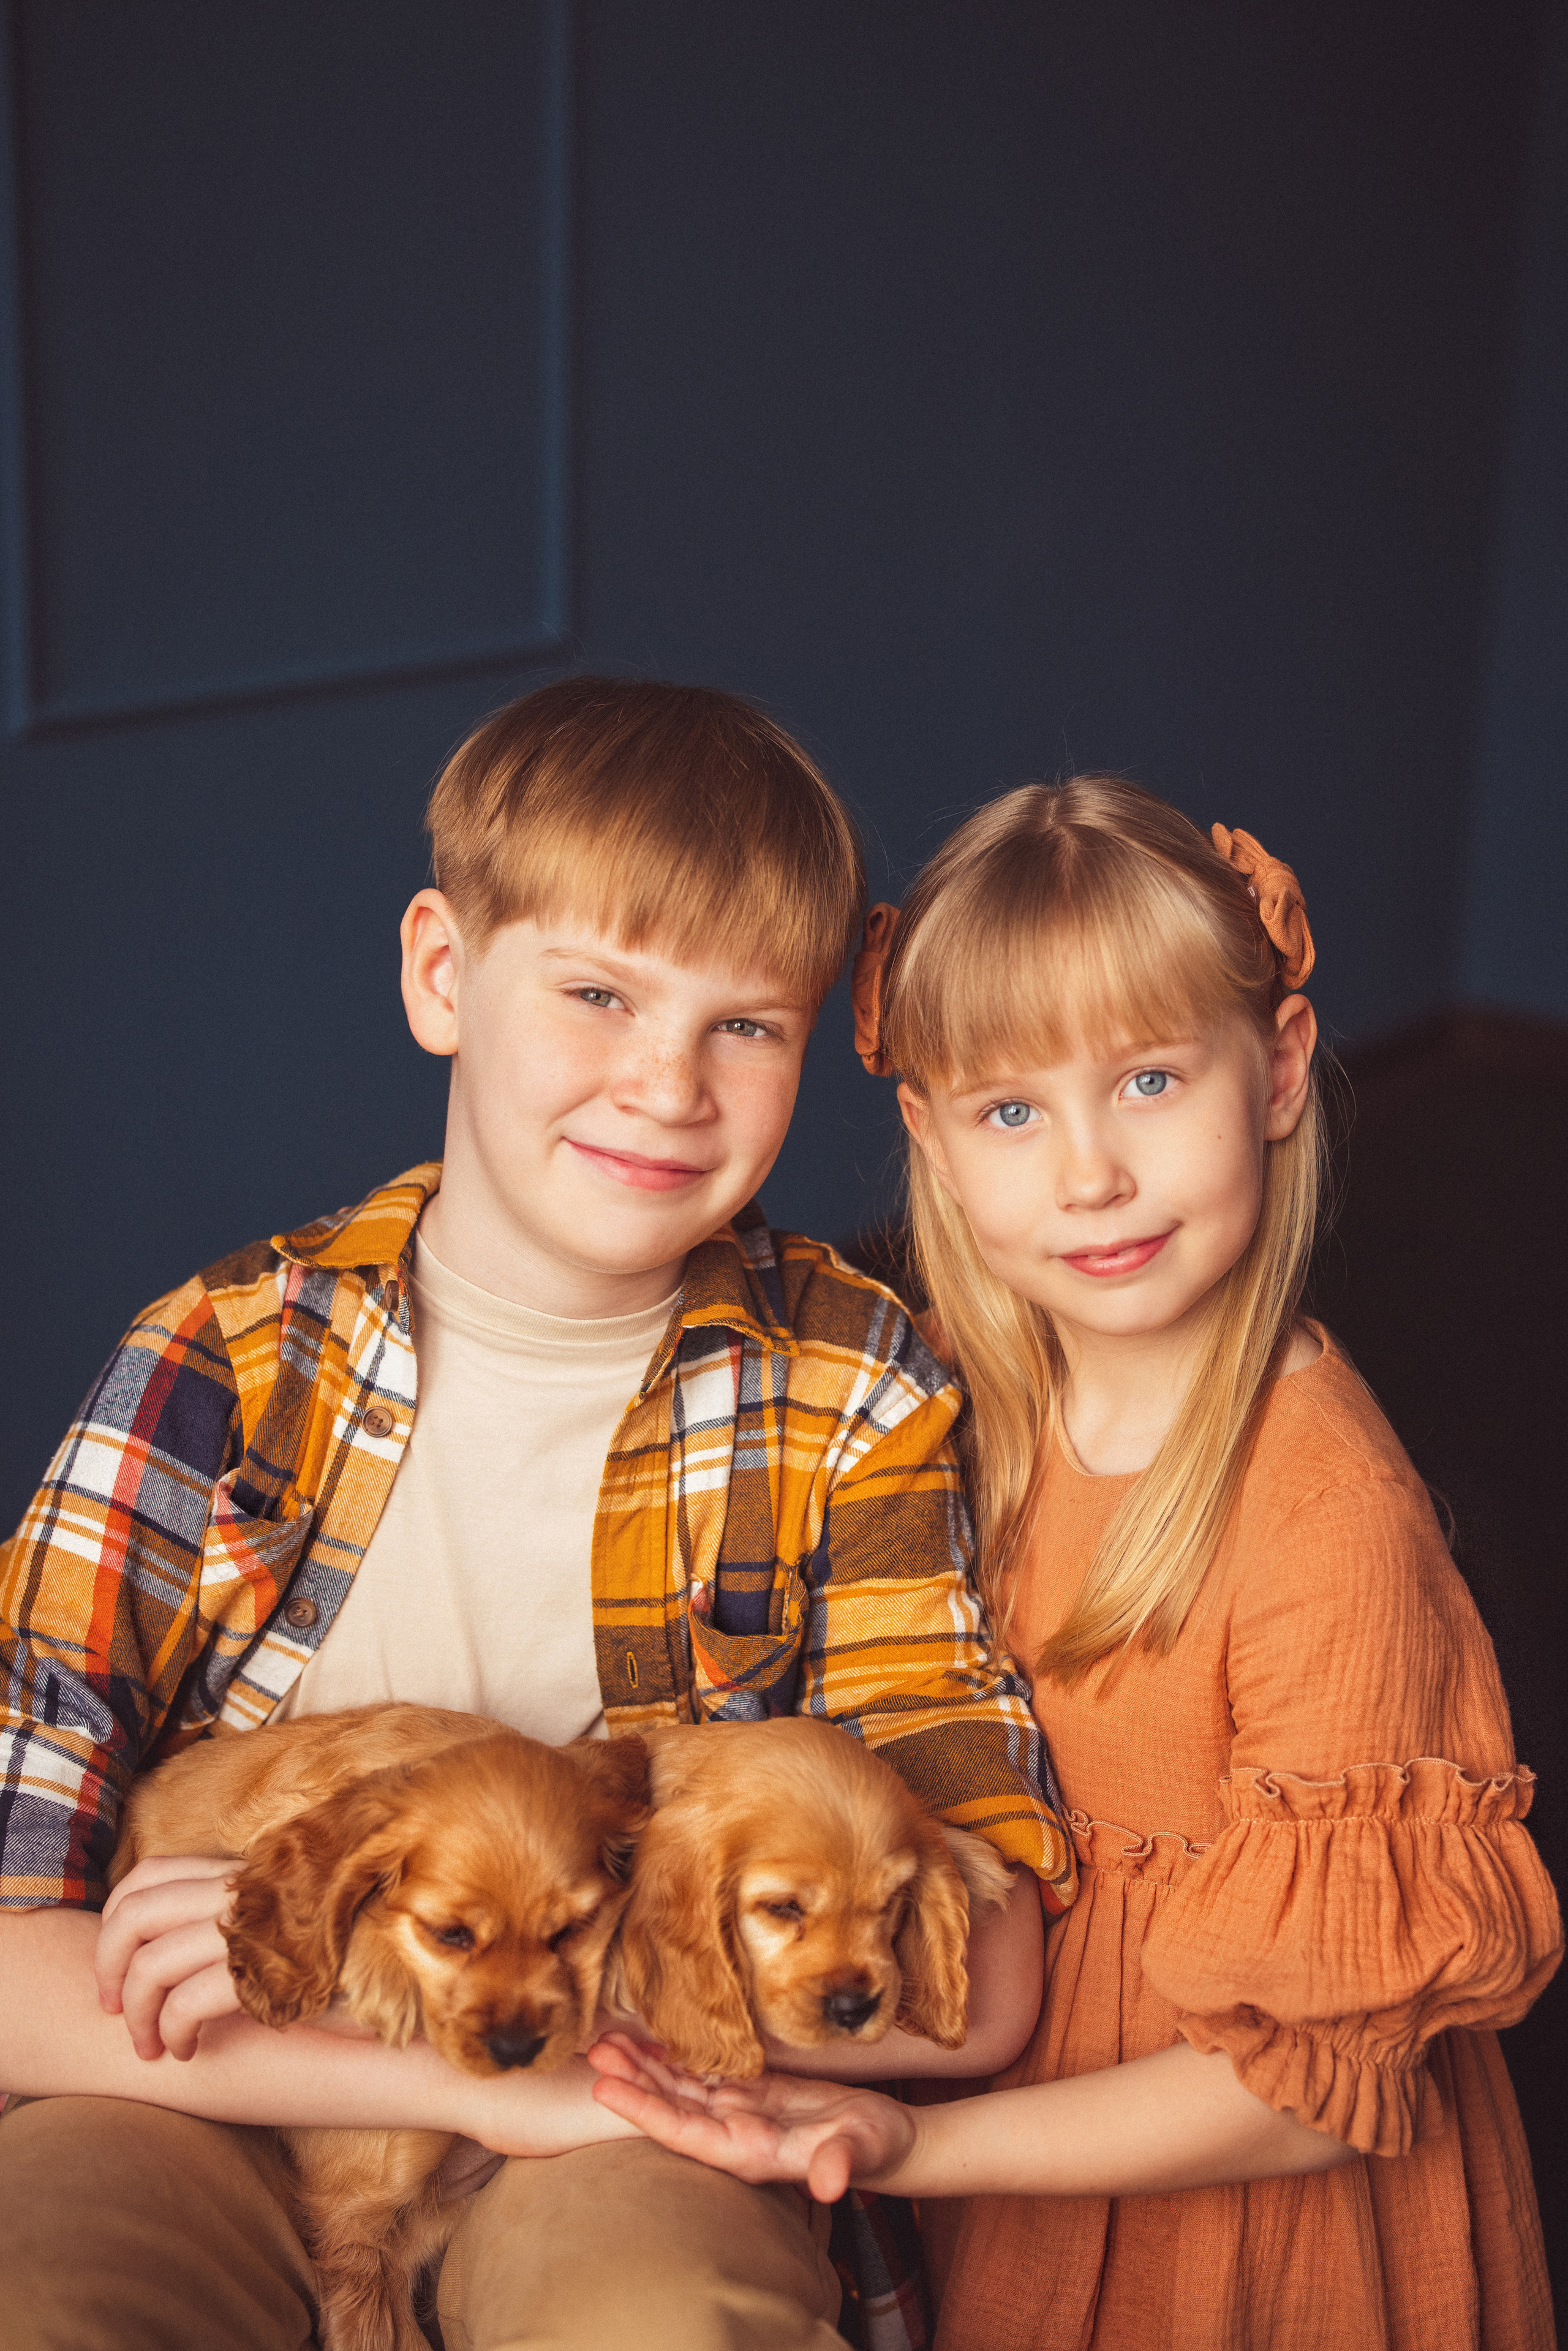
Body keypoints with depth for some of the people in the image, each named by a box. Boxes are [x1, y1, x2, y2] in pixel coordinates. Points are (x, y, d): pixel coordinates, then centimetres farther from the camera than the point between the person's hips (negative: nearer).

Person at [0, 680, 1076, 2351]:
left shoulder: (853, 1398, -2)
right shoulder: (226, 1367, -3)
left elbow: (972, 1981, -11)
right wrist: (498, 2082, -22)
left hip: (633, 2136, 0)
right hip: (223, 2121, 1)